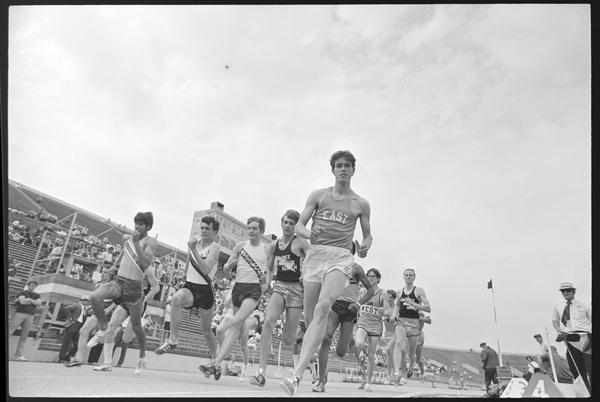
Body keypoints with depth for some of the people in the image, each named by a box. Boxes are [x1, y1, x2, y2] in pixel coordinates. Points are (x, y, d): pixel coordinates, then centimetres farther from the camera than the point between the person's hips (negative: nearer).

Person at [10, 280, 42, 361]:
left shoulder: (36, 295, 18)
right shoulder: (22, 293, 6)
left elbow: (39, 303, -1)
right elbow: (22, 301, -12)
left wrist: (29, 299, -8)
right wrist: (34, 302, -2)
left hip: (30, 317, 4)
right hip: (20, 314, -4)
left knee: (24, 336, 1)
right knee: (9, 331, -11)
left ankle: (18, 355, 1)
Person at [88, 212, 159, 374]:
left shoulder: (150, 241, -10)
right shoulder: (127, 237, 9)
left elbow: (146, 263, -24)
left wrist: (136, 242, -25)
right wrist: (115, 265, 26)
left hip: (134, 286, -5)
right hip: (119, 280, 5)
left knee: (136, 326, 6)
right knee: (94, 296, -24)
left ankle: (142, 357, 28)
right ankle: (102, 327, -1)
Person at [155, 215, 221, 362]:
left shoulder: (214, 247, -10)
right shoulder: (194, 243, 9)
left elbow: (205, 270, -25)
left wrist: (194, 250, -27)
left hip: (205, 290, -4)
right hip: (189, 286, 4)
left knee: (206, 330, 9)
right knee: (177, 298, -33)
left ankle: (215, 361, 31)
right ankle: (172, 340, -27)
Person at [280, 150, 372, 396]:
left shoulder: (361, 204, 13)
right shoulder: (318, 195, 14)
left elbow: (368, 235, 21)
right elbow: (299, 225, 9)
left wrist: (365, 247, -2)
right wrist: (309, 234, -14)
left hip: (340, 258, -2)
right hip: (315, 254, 3)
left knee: (322, 308, -25)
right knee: (309, 316, 5)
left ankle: (296, 375, -32)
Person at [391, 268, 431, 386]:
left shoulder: (419, 291, -1)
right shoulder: (400, 291, 11)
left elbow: (428, 309, -9)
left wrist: (414, 304, -22)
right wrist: (395, 314, 10)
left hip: (414, 324, -2)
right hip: (401, 322, 2)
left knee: (411, 353, 9)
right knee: (398, 344, -25)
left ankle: (411, 366, 43)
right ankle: (398, 373, -34)